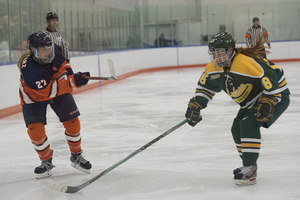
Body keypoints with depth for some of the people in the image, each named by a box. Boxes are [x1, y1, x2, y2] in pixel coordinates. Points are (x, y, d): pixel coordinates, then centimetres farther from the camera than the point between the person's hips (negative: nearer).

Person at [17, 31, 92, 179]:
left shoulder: (53, 49, -22)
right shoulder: (28, 68, -38)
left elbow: (62, 62, 5)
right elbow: (48, 91, -41)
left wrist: (68, 73, -9)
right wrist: (72, 81, -44)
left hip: (59, 90, 4)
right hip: (34, 95, -4)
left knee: (72, 122, -1)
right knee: (35, 130, -14)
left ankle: (76, 156, 20)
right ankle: (46, 161, 11)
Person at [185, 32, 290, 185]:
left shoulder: (247, 62, -33)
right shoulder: (214, 68, -5)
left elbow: (272, 81, -34)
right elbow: (205, 86, 12)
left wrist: (267, 103, -38)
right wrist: (195, 105, 5)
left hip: (277, 96, -10)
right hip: (252, 100, 10)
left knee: (249, 124, -24)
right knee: (237, 129, 6)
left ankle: (250, 169, -19)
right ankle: (248, 166, 21)